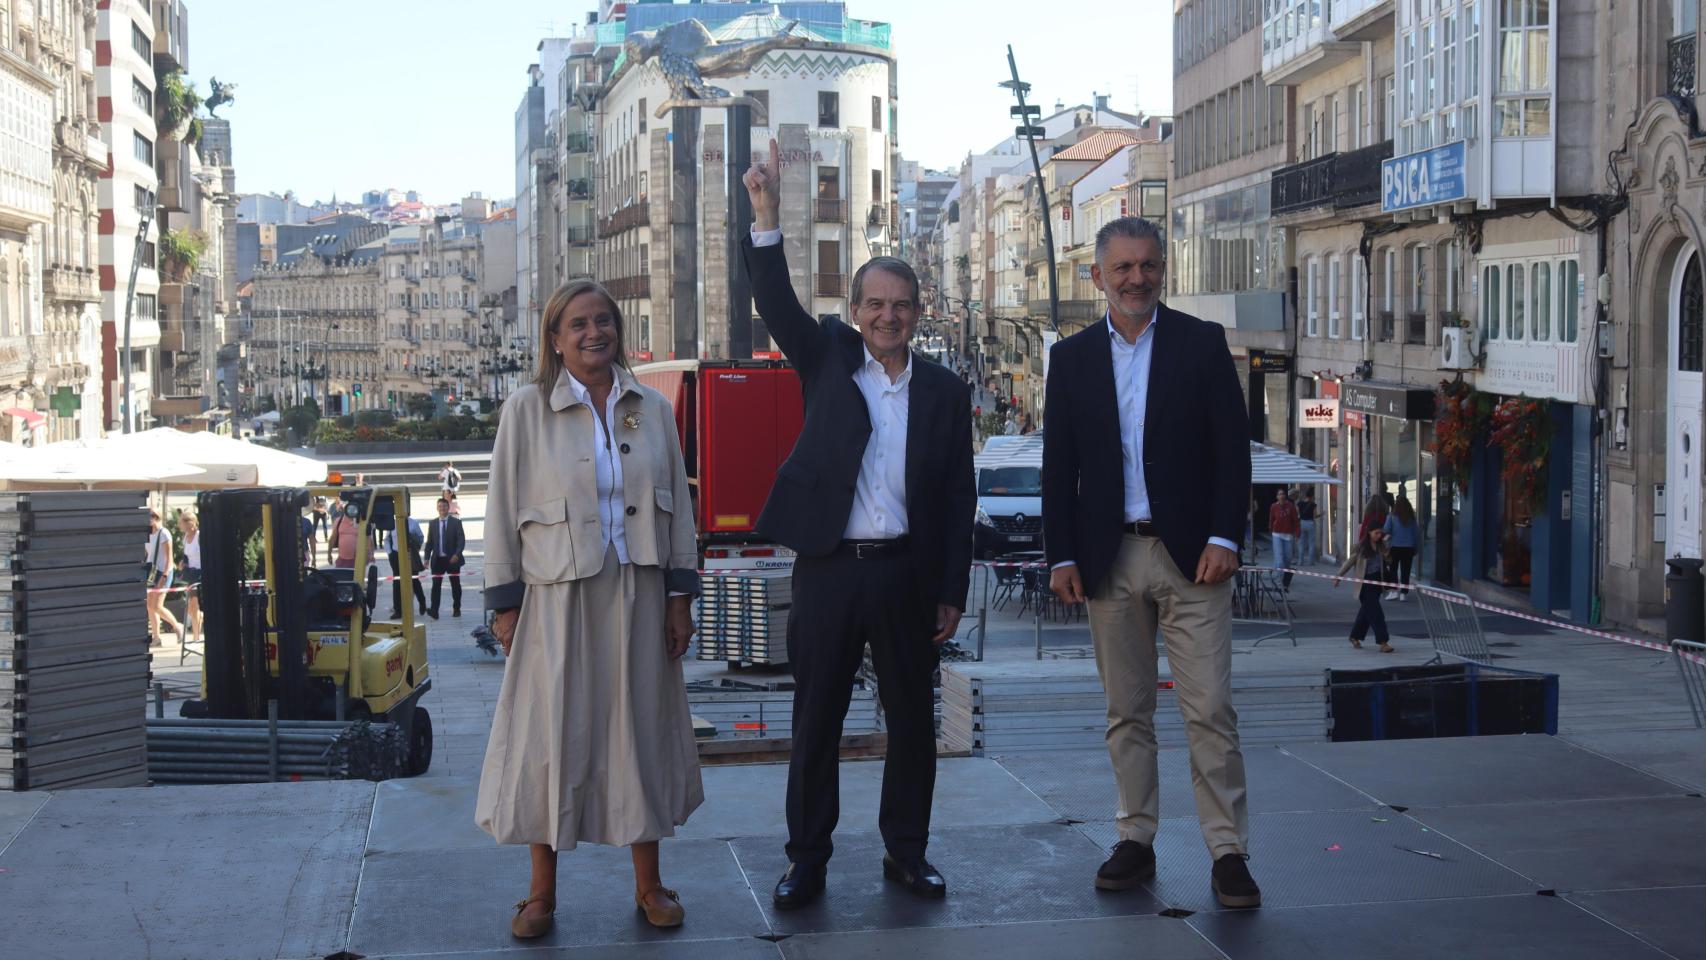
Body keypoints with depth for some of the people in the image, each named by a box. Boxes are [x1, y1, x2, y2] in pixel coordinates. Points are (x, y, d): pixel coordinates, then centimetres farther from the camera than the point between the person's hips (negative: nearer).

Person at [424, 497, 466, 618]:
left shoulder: (456, 522, 1)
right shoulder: (433, 524, 9)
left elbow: (461, 540, -6)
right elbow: (429, 542, 10)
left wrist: (457, 554, -20)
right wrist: (427, 558, 1)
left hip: (452, 559, -1)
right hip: (438, 560, 2)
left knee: (455, 585, 7)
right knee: (436, 585, -8)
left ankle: (456, 609, 17)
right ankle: (434, 610, -14)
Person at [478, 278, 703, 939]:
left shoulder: (652, 409, 6)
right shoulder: (527, 410, -2)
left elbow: (679, 505, 9)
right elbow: (502, 511, -1)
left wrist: (680, 595, 4)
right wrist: (505, 604, -4)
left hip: (637, 594, 3)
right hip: (557, 596, -2)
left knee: (641, 727, 8)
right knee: (552, 733, 2)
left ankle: (648, 882, 21)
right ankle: (542, 892, 15)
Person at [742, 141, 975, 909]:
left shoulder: (944, 393, 6)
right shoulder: (827, 361, 5)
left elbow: (958, 498, 6)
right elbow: (777, 304, -11)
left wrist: (952, 591, 2)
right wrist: (767, 217, -25)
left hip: (906, 572, 1)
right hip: (828, 567, -1)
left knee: (912, 719, 9)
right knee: (816, 721, 5)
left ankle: (906, 852, 23)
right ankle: (807, 860, 15)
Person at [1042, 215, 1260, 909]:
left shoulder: (1202, 343, 2)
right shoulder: (1072, 357, 8)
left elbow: (1233, 447, -1)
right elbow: (1058, 467, 8)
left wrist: (1224, 539, -9)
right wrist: (1061, 555, 1)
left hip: (1191, 555, -2)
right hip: (1109, 559, 3)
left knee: (1210, 709, -4)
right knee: (1126, 711, 9)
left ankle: (1228, 851, 1)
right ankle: (1136, 839, 19)